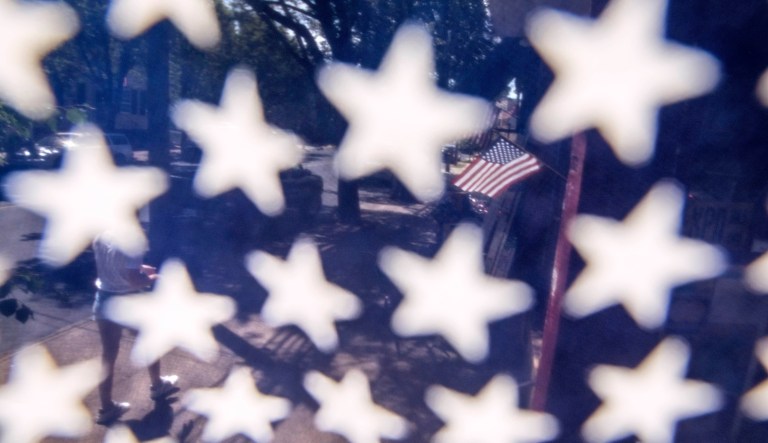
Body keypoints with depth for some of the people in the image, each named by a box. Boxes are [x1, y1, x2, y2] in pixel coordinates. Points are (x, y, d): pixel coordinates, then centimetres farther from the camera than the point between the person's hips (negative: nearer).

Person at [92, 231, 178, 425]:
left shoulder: (100, 237, -2)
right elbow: (133, 279, -27)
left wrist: (141, 268, 13)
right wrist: (155, 278, -9)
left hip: (104, 299, 6)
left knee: (108, 355, 12)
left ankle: (107, 407, 20)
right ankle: (158, 385, 39)